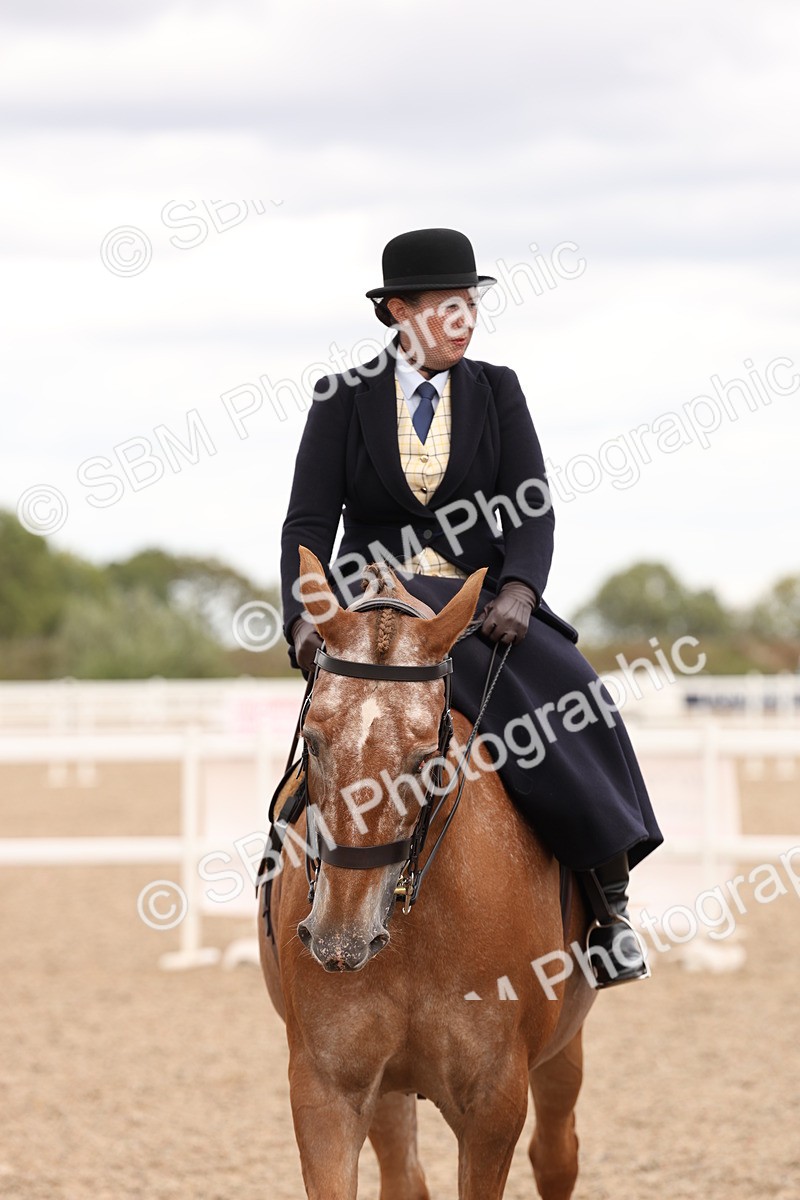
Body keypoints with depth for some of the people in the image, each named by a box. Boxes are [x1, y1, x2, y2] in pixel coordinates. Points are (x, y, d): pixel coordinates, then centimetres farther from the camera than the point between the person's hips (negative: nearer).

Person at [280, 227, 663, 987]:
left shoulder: (496, 392, 9)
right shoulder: (343, 400, 5)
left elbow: (532, 508, 0)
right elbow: (310, 522, 0)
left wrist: (517, 591, -21)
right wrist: (306, 617, -18)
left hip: (481, 604, 2)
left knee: (568, 690, -30)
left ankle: (607, 901, -25)